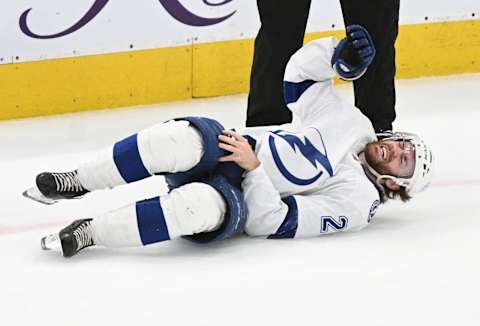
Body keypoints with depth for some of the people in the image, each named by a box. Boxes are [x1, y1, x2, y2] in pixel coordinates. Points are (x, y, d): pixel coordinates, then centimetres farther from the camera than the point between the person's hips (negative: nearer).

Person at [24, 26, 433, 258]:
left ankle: (89, 233, -30)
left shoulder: (356, 203, -2)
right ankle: (74, 183, -22)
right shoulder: (353, 123, 15)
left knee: (206, 205, -42)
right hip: (219, 149, 4)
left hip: (236, 200, -4)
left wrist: (254, 168, -21)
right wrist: (338, 54, -2)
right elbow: (300, 72, 14)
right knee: (186, 140, -34)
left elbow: (277, 222, -12)